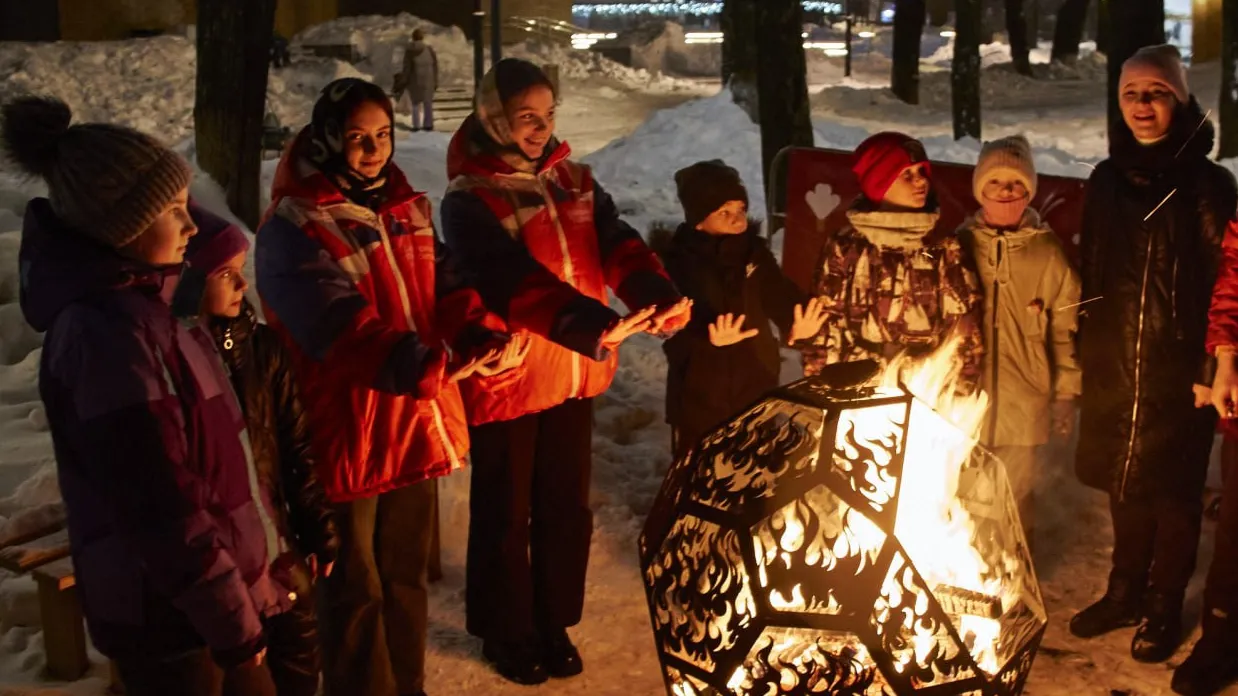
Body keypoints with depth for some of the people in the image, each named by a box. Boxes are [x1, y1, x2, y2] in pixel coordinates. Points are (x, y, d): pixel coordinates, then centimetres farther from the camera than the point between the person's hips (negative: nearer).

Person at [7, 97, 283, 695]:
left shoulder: (128, 309, 6)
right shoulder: (106, 334, -25)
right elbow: (160, 508, -26)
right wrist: (232, 620, -18)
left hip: (185, 596, 9)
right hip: (168, 612, -9)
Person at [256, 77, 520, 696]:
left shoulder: (406, 208, 8)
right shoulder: (293, 227, -15)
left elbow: (448, 285, -1)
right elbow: (342, 326, -28)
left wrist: (482, 335, -24)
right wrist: (429, 364, -43)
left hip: (415, 423, 7)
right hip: (346, 433, -6)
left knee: (406, 574, 21)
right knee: (357, 588, 8)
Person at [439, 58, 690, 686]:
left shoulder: (574, 181, 6)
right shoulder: (469, 201, -14)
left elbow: (617, 244, -8)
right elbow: (515, 280, -29)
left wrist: (658, 298, -28)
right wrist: (595, 325, -42)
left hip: (574, 374, 5)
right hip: (505, 380, -5)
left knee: (566, 506, 16)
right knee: (506, 514, 10)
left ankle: (554, 623, 35)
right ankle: (507, 633, 29)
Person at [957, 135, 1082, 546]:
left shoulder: (1049, 254, -3)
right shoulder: (959, 247, -2)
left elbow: (1065, 331, 2)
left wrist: (1066, 394, 3)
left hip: (1023, 406, -1)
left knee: (1015, 499, 12)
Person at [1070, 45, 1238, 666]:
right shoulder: (1106, 180, 6)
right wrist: (1084, 354, 9)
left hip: (1178, 372, -4)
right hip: (1112, 367, 4)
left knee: (1173, 492, 8)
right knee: (1124, 484, 15)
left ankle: (1162, 609, 24)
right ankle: (1125, 592, 33)